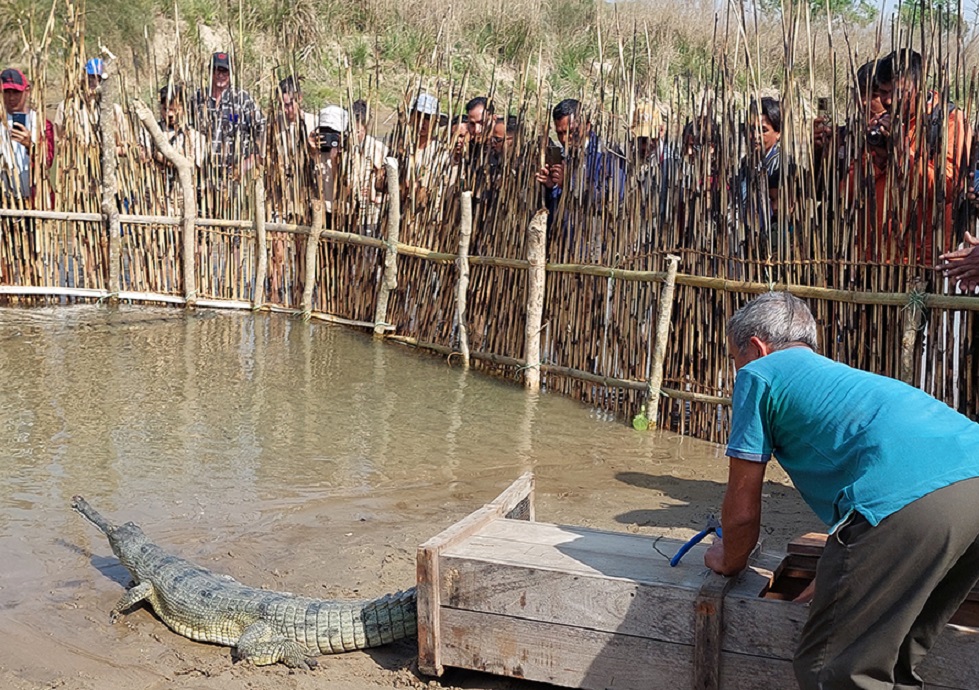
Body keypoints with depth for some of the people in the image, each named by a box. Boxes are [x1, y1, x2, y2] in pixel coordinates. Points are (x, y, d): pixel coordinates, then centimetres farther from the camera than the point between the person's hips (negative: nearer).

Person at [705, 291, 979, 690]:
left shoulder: (759, 374, 16)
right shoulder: (839, 374, 38)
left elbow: (743, 510, 16)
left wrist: (729, 562, 37)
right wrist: (834, 579, 57)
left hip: (907, 500, -9)